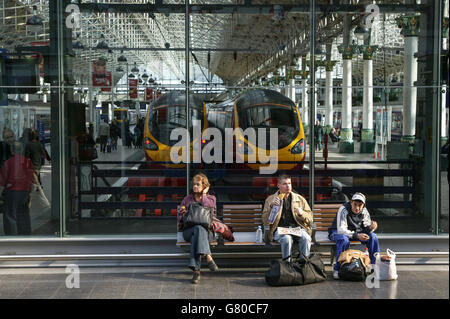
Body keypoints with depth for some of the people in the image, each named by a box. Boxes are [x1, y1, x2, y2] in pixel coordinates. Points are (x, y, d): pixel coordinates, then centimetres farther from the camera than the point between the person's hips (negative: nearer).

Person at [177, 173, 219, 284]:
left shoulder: (211, 199, 14)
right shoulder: (187, 199, 18)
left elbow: (205, 206, -11)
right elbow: (179, 217, 16)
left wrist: (204, 194, 3)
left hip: (206, 231, 0)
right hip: (188, 230, 0)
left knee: (196, 237, -37)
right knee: (199, 229, -37)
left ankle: (196, 270, -47)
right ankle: (208, 257, -53)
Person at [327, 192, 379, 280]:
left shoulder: (364, 211, -9)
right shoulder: (343, 209, -25)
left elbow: (366, 228, -5)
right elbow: (341, 229, -31)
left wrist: (371, 228, -31)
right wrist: (357, 235, -42)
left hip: (356, 232, 5)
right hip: (338, 232, -5)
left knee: (373, 237, -18)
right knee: (344, 240, -39)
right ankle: (337, 269, -29)